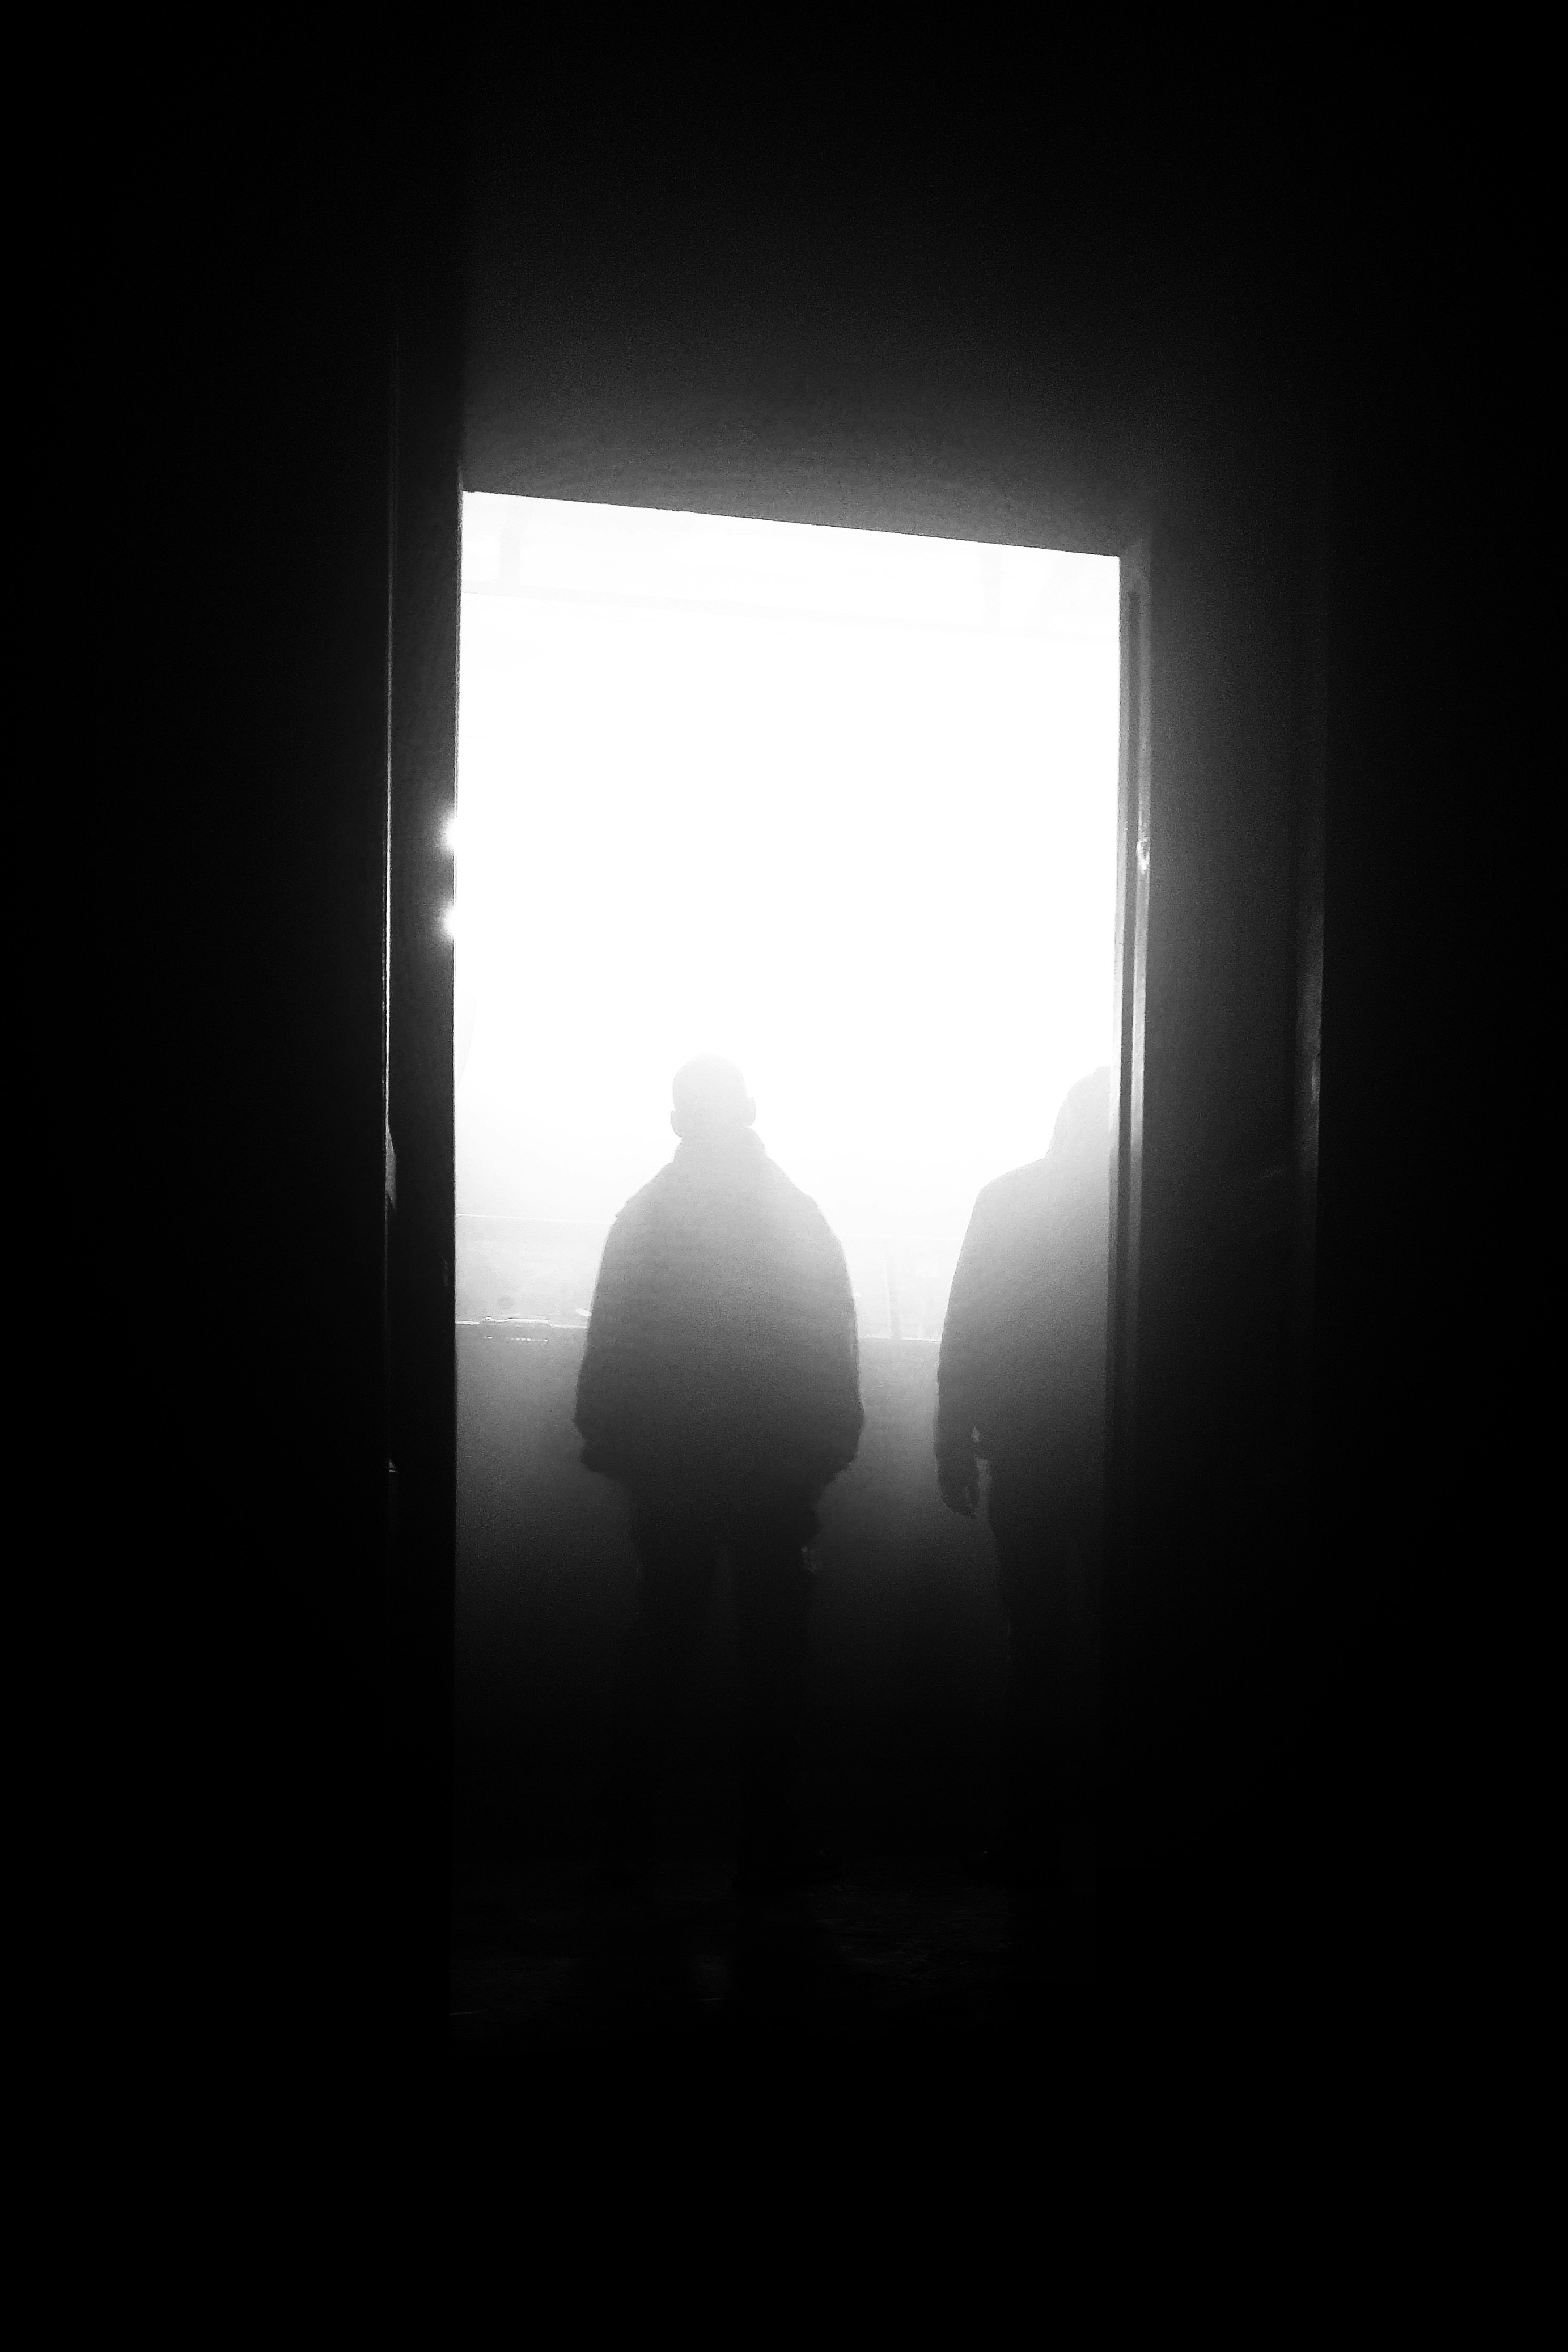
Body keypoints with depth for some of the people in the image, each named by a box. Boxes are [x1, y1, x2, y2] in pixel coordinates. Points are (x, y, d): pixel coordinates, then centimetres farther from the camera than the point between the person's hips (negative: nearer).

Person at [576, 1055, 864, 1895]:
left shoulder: (643, 1214, 0)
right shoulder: (798, 1213, -2)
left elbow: (608, 1348, 0)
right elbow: (835, 1349, -4)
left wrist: (612, 1450, 7)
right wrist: (827, 1452, 2)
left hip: (668, 1472, 2)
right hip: (776, 1470, -1)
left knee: (657, 1645, 11)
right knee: (771, 1653, 6)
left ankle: (625, 1841, 15)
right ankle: (767, 1845, 10)